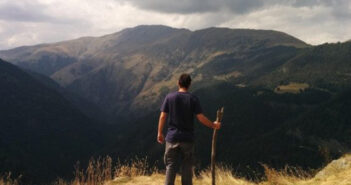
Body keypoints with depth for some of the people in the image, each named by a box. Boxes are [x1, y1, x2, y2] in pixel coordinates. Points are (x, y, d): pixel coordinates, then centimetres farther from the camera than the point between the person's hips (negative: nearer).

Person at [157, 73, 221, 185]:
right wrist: (213, 125, 7)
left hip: (172, 138, 0)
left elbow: (163, 116, -3)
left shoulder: (170, 97, -2)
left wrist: (160, 133, 6)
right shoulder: (193, 99, -4)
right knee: (187, 167, 9)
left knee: (171, 166, 5)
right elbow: (201, 118, -8)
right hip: (188, 138, 0)